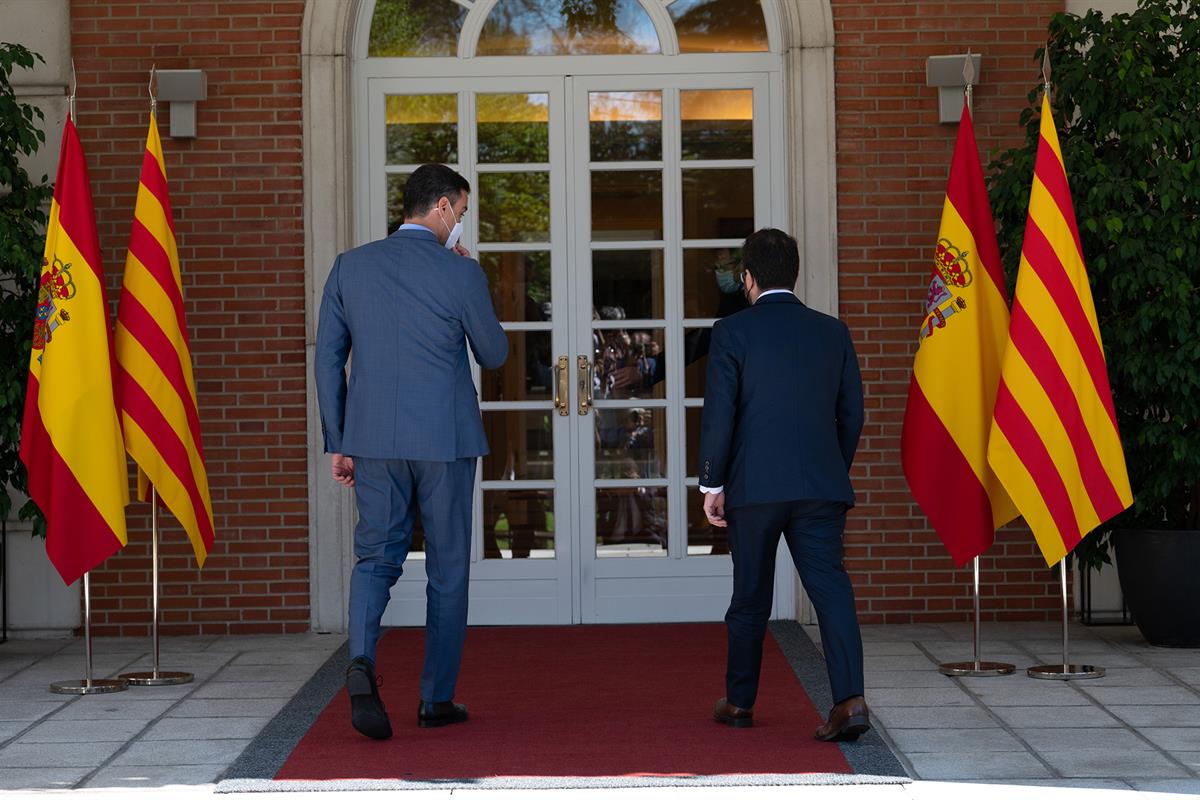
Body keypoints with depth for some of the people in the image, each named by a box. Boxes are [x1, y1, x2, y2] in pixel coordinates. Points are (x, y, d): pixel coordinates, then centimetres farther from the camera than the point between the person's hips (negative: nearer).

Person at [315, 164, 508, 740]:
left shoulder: (349, 266, 4)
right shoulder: (461, 274, -7)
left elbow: (328, 358, 5)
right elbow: (493, 355, 5)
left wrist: (336, 443, 11)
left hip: (372, 441, 3)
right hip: (445, 441, -3)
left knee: (375, 557, 9)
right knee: (447, 569, 10)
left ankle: (361, 659, -18)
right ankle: (437, 699, 15)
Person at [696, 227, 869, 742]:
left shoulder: (732, 332, -3)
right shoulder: (832, 332, 9)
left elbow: (718, 414, -6)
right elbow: (851, 413, 11)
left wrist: (711, 485, 0)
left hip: (754, 486, -2)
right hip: (822, 485, 2)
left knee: (750, 598, 11)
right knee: (830, 588, -3)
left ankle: (740, 702, 24)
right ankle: (850, 698, -18)